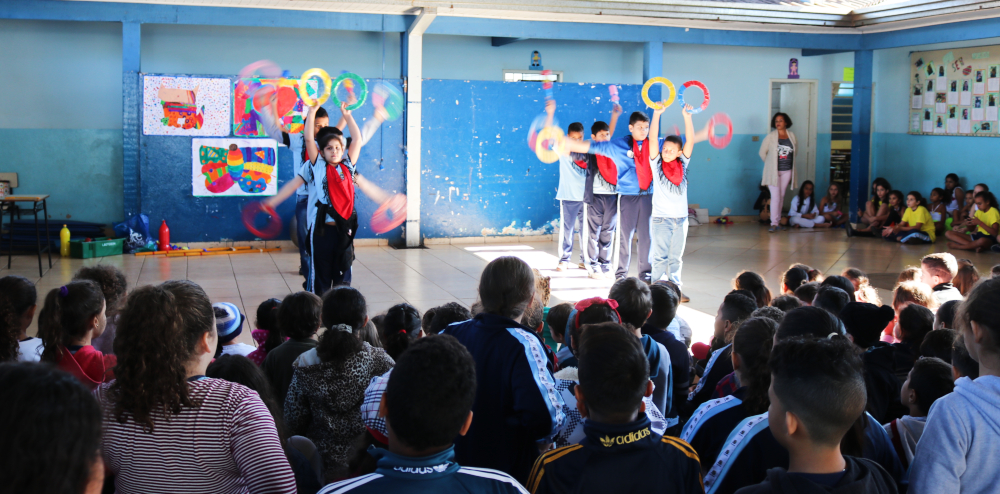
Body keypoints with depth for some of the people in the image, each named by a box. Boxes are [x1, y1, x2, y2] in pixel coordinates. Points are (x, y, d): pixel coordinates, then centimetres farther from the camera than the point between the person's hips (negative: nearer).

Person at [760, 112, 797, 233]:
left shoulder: (791, 135, 3)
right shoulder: (771, 136, -6)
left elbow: (796, 148, 20)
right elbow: (762, 152, 1)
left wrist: (788, 160, 15)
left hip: (787, 171, 3)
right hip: (773, 171, -3)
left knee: (781, 196, 9)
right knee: (775, 196, -11)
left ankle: (778, 220, 20)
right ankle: (774, 223, -12)